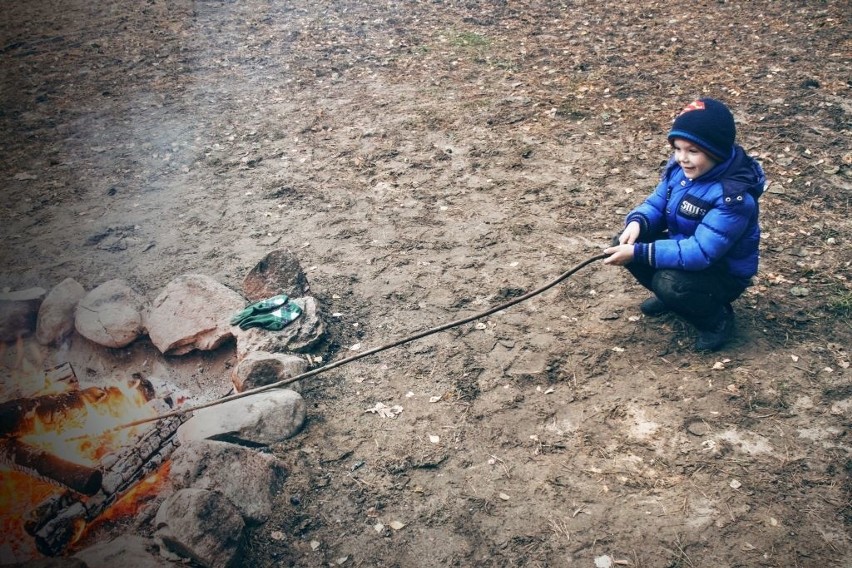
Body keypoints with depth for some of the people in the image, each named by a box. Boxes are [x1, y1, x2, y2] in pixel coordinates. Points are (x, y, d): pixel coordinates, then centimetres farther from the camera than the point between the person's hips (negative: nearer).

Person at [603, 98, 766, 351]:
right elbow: (657, 203, 1)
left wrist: (639, 252, -39)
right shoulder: (679, 167, -10)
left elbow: (700, 253, -36)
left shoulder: (734, 196, -33)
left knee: (670, 283, -35)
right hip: (683, 249, 7)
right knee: (625, 244, -11)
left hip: (723, 273, -7)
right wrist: (637, 222, -25)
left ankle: (717, 318, -3)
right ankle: (669, 296, 14)